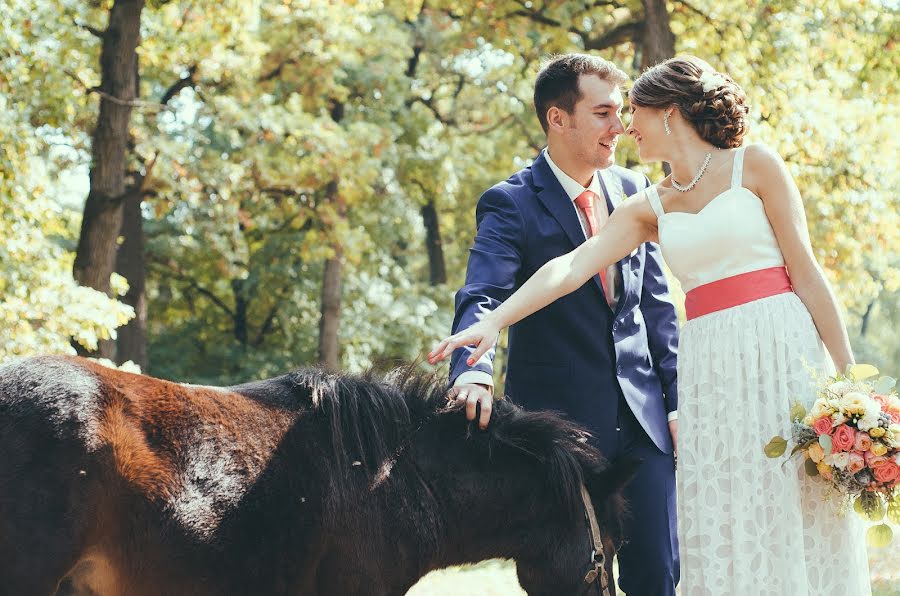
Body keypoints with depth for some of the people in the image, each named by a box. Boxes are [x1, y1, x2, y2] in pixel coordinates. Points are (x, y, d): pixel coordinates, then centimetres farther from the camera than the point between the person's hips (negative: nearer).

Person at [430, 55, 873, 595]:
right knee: (724, 537, 1)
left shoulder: (755, 166, 2)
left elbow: (805, 273, -2)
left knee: (795, 526, -4)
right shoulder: (648, 208, 13)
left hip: (783, 353, -4)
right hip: (709, 372, 4)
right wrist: (493, 322, -10)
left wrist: (847, 372, -7)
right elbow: (571, 267, 2)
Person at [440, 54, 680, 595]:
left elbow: (657, 303, 11)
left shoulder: (633, 190, 7)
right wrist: (474, 371, -42)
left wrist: (676, 400, 6)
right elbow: (483, 299, -22)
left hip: (643, 416, 4)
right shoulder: (511, 204, -9)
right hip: (560, 418, -4)